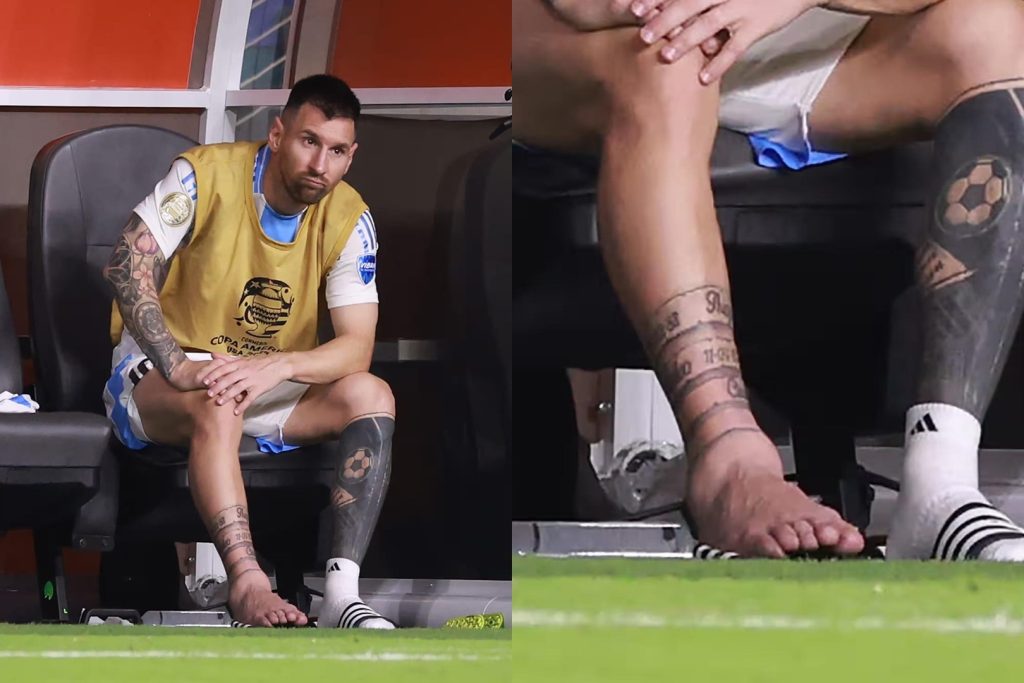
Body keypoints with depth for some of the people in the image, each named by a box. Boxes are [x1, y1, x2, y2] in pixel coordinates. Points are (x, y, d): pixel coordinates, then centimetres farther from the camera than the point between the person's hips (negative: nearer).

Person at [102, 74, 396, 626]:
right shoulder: (208, 174, -16)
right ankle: (247, 584, -47)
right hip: (159, 371, -4)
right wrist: (177, 367, -36)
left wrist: (277, 365, -34)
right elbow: (127, 265, -24)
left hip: (271, 388, 4)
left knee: (372, 397, -21)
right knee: (217, 405, -38)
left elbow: (357, 347, -14)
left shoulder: (348, 219, -7)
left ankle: (342, 594, -34)